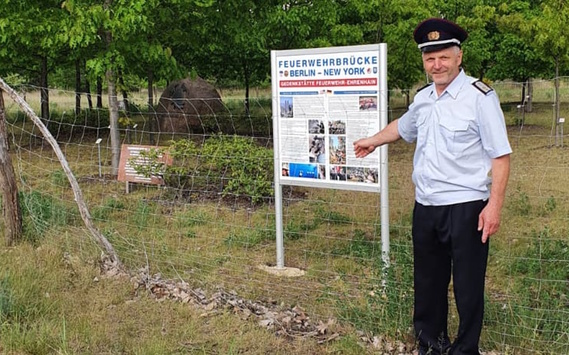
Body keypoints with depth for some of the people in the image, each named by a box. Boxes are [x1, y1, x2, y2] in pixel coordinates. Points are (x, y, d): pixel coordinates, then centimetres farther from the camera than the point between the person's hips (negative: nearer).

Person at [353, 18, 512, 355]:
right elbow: (402, 126, 32)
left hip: (465, 208, -7)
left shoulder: (479, 97, -12)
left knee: (467, 286, 4)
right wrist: (372, 141, 44)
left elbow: (500, 155, -14)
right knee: (428, 282, 17)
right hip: (426, 207, 7)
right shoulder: (423, 99, 10)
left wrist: (494, 205, -19)